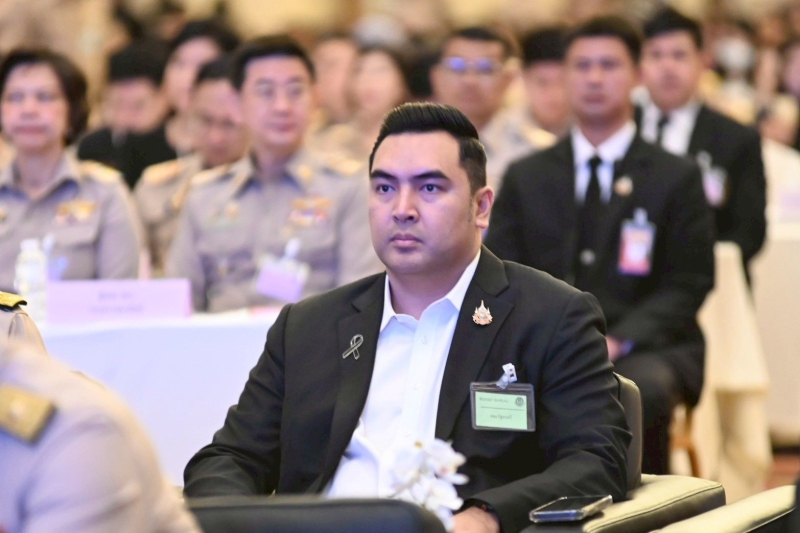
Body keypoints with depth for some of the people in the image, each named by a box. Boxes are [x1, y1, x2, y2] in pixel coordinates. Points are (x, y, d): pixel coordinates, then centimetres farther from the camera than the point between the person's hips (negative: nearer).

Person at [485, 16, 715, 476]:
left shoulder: (677, 178, 10)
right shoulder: (525, 178, 16)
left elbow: (688, 284, 4)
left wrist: (617, 341, -12)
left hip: (642, 352, -1)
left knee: (642, 390, -37)